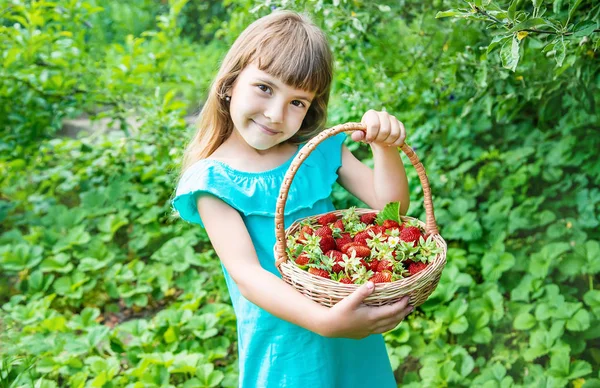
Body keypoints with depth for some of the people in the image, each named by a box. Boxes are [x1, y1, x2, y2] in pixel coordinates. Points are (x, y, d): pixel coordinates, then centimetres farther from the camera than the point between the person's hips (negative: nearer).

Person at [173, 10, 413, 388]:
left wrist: (386, 146, -22)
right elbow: (245, 274, -23)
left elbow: (390, 203, -4)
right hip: (284, 344, -3)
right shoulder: (212, 181, -14)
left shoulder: (320, 150, -3)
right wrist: (325, 321, -35)